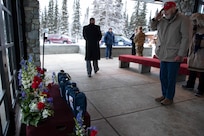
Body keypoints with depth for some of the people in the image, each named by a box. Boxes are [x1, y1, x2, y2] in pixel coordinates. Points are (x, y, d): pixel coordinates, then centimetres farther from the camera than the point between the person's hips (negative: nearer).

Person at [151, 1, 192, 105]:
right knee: (163, 77, 12)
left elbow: (186, 38, -12)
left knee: (171, 78, 2)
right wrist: (156, 19, 5)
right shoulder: (163, 20, 12)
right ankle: (164, 95, 27)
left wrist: (181, 54, -18)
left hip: (174, 56, -6)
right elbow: (153, 27, 26)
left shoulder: (183, 20, -7)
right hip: (163, 55, 6)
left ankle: (169, 98, 17)